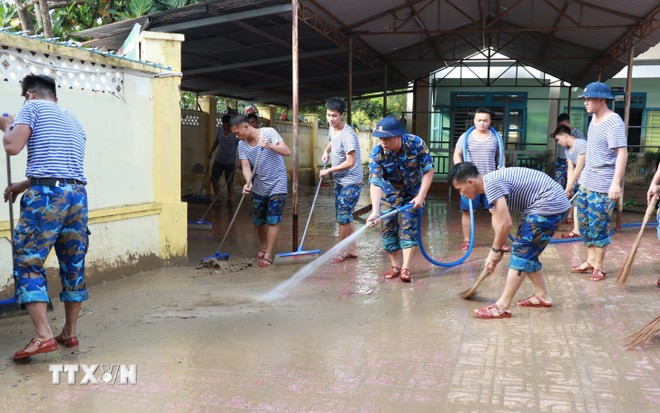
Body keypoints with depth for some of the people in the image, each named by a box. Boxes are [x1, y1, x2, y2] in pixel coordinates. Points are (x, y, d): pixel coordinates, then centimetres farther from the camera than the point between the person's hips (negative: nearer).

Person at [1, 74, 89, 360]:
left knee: (27, 263, -1)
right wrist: (23, 185, 35)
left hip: (46, 195, -6)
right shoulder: (73, 120, 26)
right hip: (78, 194, 7)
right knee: (74, 265, 12)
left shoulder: (32, 107, 5)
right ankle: (70, 333, 21)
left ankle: (43, 335, -9)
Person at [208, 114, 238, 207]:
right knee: (214, 179, 2)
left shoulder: (236, 134, -13)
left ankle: (229, 199, 20)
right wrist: (211, 151, 19)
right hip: (219, 160, 5)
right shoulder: (220, 131, 3)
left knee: (229, 181, 6)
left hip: (230, 162, -4)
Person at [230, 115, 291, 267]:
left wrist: (269, 145, -38)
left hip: (277, 184, -5)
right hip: (259, 186, 6)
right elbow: (245, 166, -11)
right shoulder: (242, 144, -2)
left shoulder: (269, 133, -16)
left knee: (273, 220, -7)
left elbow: (287, 151, -23)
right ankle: (263, 247, 35)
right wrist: (248, 183, -29)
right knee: (258, 220, 13)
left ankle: (268, 255, 0)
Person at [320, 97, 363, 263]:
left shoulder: (348, 135, -24)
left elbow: (350, 162, -26)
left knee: (342, 216, -4)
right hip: (340, 181, 9)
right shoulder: (332, 128, 4)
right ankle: (352, 249, 25)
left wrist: (328, 171, -18)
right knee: (345, 215, 14)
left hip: (350, 182, -9)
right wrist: (327, 151, 8)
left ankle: (342, 251, 9)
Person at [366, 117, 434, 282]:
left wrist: (421, 196, -25)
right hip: (390, 193, 1)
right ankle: (395, 266, 16)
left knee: (408, 226, -11)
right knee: (389, 227, 1)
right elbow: (375, 183, -33)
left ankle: (406, 268, -8)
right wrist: (375, 211, -44)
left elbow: (428, 171, -18)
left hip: (412, 192, -1)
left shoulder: (416, 144, -27)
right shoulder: (376, 154, -28)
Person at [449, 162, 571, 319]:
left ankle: (502, 307, -10)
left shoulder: (491, 183, -19)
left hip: (549, 204, -10)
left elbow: (505, 223, -21)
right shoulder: (492, 182, 11)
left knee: (521, 252, -10)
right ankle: (542, 296, 28)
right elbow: (498, 222, 17)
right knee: (526, 253, 16)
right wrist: (495, 251, 16)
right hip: (554, 203, 10)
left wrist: (496, 250, -6)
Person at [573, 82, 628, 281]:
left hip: (603, 186, -9)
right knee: (584, 224, 14)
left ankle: (598, 267, 13)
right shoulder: (594, 119, 10)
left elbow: (622, 153, -24)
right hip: (586, 182, 9)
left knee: (598, 227, 0)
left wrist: (616, 183, -31)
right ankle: (590, 261, 27)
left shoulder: (614, 123, -18)